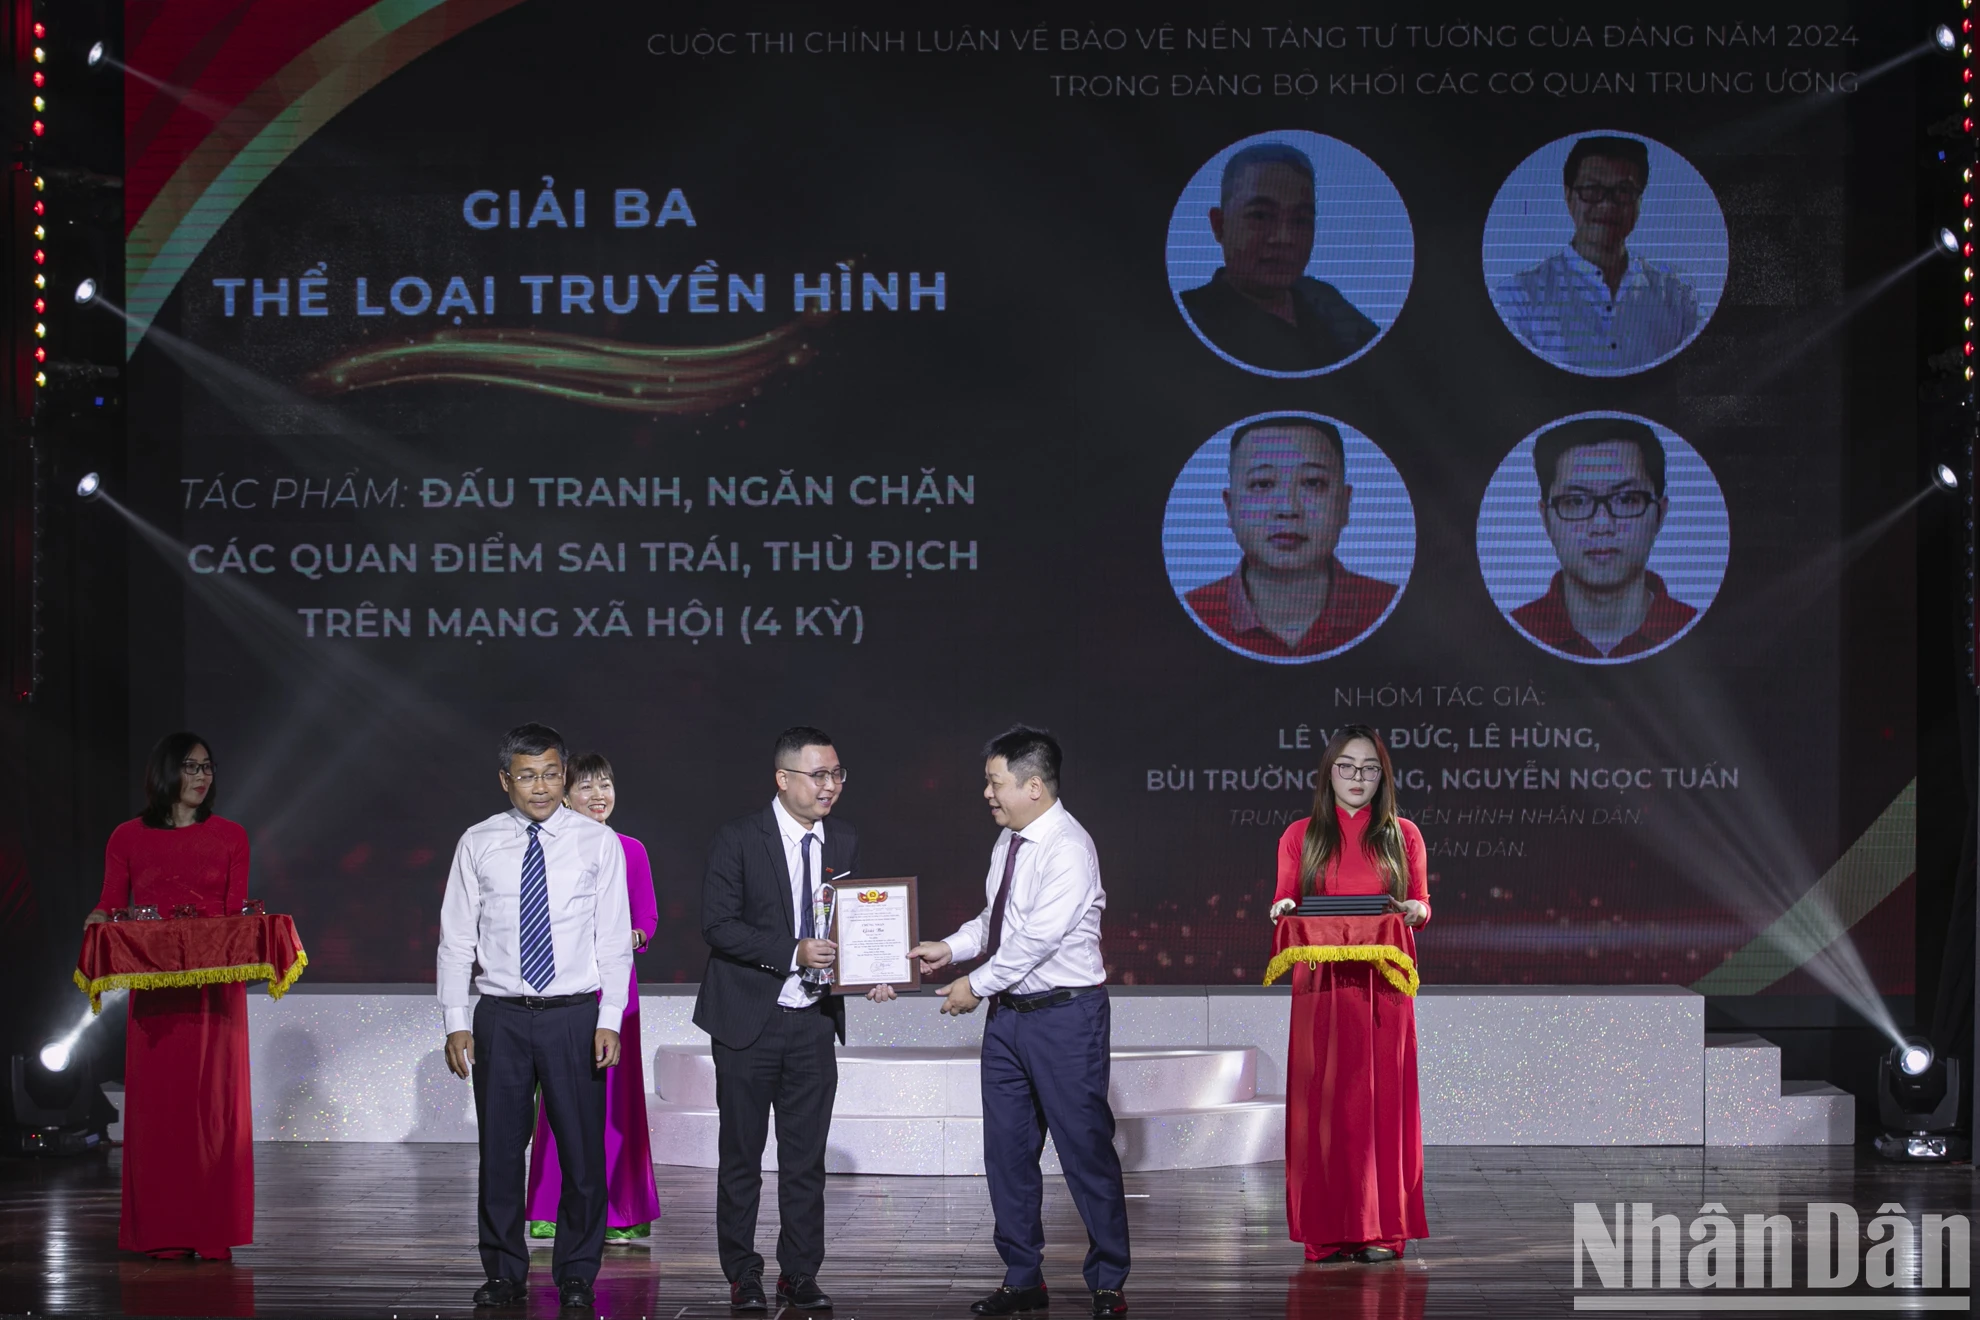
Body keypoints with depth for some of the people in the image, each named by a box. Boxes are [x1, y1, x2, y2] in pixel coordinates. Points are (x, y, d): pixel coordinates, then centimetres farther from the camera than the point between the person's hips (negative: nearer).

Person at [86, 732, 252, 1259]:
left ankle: (214, 1231, 1)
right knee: (157, 1102, -2)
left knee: (215, 1102, -3)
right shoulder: (128, 838, 8)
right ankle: (162, 1232, 3)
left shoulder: (230, 837, 9)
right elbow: (111, 903, 7)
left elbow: (235, 912, 5)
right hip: (154, 989, 0)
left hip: (215, 990, 0)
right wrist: (100, 919, -15)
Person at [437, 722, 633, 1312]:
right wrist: (456, 1022, -1)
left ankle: (576, 1275, 13)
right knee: (500, 1151, 7)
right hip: (500, 1017, 1)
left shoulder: (597, 842, 2)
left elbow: (614, 938, 1)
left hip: (573, 1015, -1)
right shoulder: (478, 845, 3)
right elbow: (456, 939, 5)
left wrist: (609, 1020, -7)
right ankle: (504, 1274, 19)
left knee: (583, 1152, 1)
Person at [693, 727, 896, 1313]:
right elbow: (717, 924, -14)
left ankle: (799, 1276, 14)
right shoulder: (738, 840, -9)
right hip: (748, 1021, -4)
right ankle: (742, 1278, 14)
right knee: (741, 1157, 5)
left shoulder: (844, 841, 6)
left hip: (814, 1021, 4)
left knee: (806, 1159, 6)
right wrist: (792, 953, -23)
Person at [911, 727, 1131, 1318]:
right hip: (1009, 1014, 9)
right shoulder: (1008, 843, 9)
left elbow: (1038, 937, -22)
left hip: (1065, 1018, -9)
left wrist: (976, 985, -14)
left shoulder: (1068, 849, -18)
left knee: (1086, 1152, -2)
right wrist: (951, 948, 5)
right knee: (1007, 1150, 11)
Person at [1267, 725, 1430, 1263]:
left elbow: (1422, 906, 9)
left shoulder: (1402, 835, 10)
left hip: (1382, 983, 0)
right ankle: (1327, 1232, -1)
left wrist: (1411, 911, -12)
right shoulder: (1300, 837, 10)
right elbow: (1285, 902, 9)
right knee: (1322, 1099, -4)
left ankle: (1380, 1229, 1)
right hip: (1321, 984, 0)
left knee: (1382, 1098, -2)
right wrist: (1284, 910, -13)